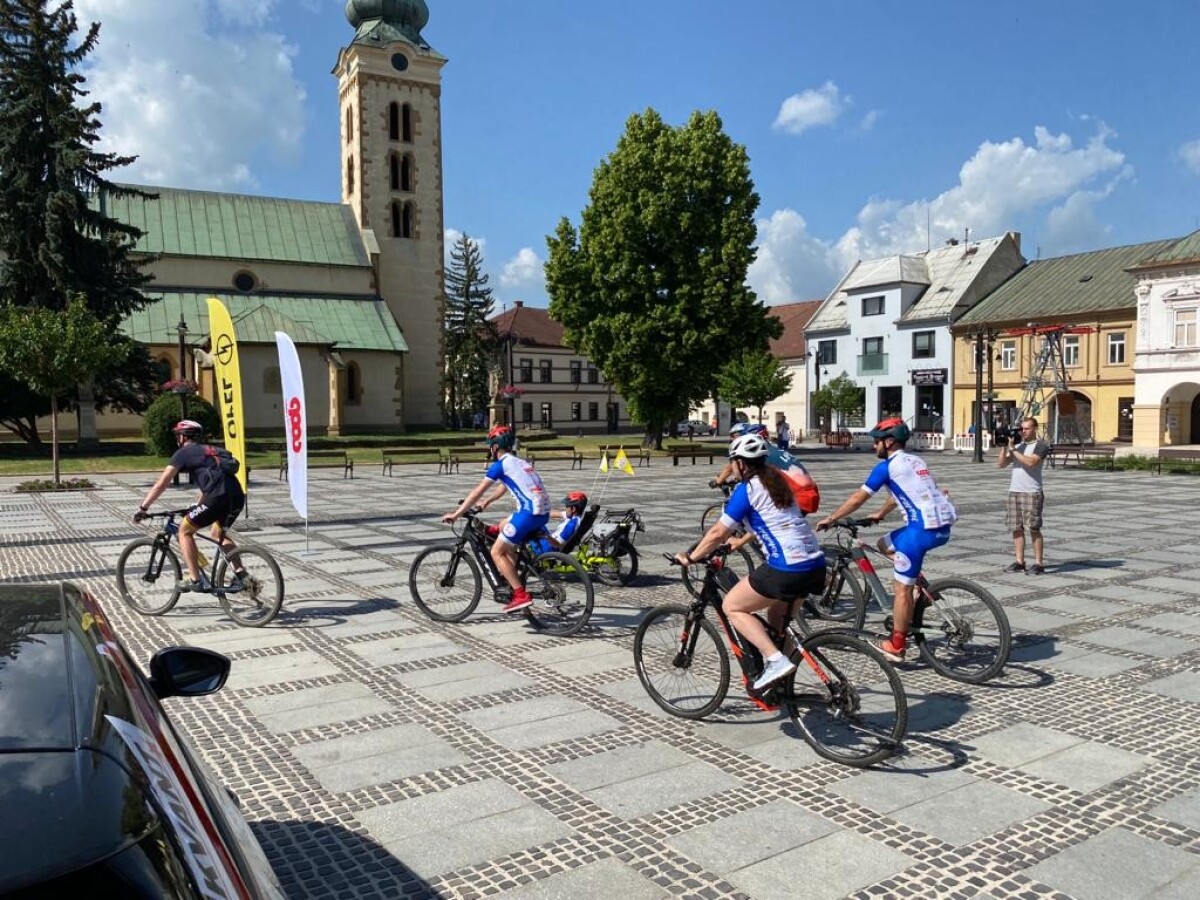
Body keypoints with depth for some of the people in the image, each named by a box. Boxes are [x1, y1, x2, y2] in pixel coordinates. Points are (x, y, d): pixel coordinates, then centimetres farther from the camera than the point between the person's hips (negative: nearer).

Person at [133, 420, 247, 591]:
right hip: (238, 496, 7)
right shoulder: (208, 451, 31)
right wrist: (195, 506, 51)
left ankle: (194, 580, 6)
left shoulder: (184, 453, 10)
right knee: (218, 533, 30)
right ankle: (241, 573, 20)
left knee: (184, 531, 10)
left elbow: (161, 484, 7)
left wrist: (142, 509, 14)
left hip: (219, 497, -7)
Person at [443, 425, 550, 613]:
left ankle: (521, 595, -7)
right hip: (543, 512, 9)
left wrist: (456, 514, 7)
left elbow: (477, 491, 0)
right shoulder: (518, 461, 24)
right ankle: (511, 581, 29)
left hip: (529, 513, -9)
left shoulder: (501, 464, -1)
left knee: (497, 552, 1)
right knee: (502, 529, 30)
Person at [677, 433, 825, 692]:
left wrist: (690, 558, 8)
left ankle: (776, 660, -8)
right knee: (777, 616, 28)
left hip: (788, 569, -9)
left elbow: (718, 532, -5)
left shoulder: (746, 489, -5)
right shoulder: (777, 481, 19)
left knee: (732, 606, 5)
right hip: (815, 564, 9)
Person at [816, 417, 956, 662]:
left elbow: (857, 498, -2)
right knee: (885, 545, 26)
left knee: (901, 588, 1)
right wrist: (879, 514, 46)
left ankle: (896, 646, 8)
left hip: (923, 529, -9)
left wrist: (830, 518, 9)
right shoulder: (915, 461, 21)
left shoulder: (887, 466, -4)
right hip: (943, 526, 9)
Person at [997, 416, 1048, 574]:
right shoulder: (1016, 444, 16)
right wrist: (1004, 446, -1)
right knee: (1016, 527, 6)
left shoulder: (1040, 446, -3)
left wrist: (1012, 449, -14)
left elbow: (1030, 462, -20)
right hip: (1014, 491, 6)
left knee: (1034, 528, -4)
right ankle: (1019, 562, 11)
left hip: (1032, 493, -6)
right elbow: (1001, 464, 11)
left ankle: (1038, 563, 0)